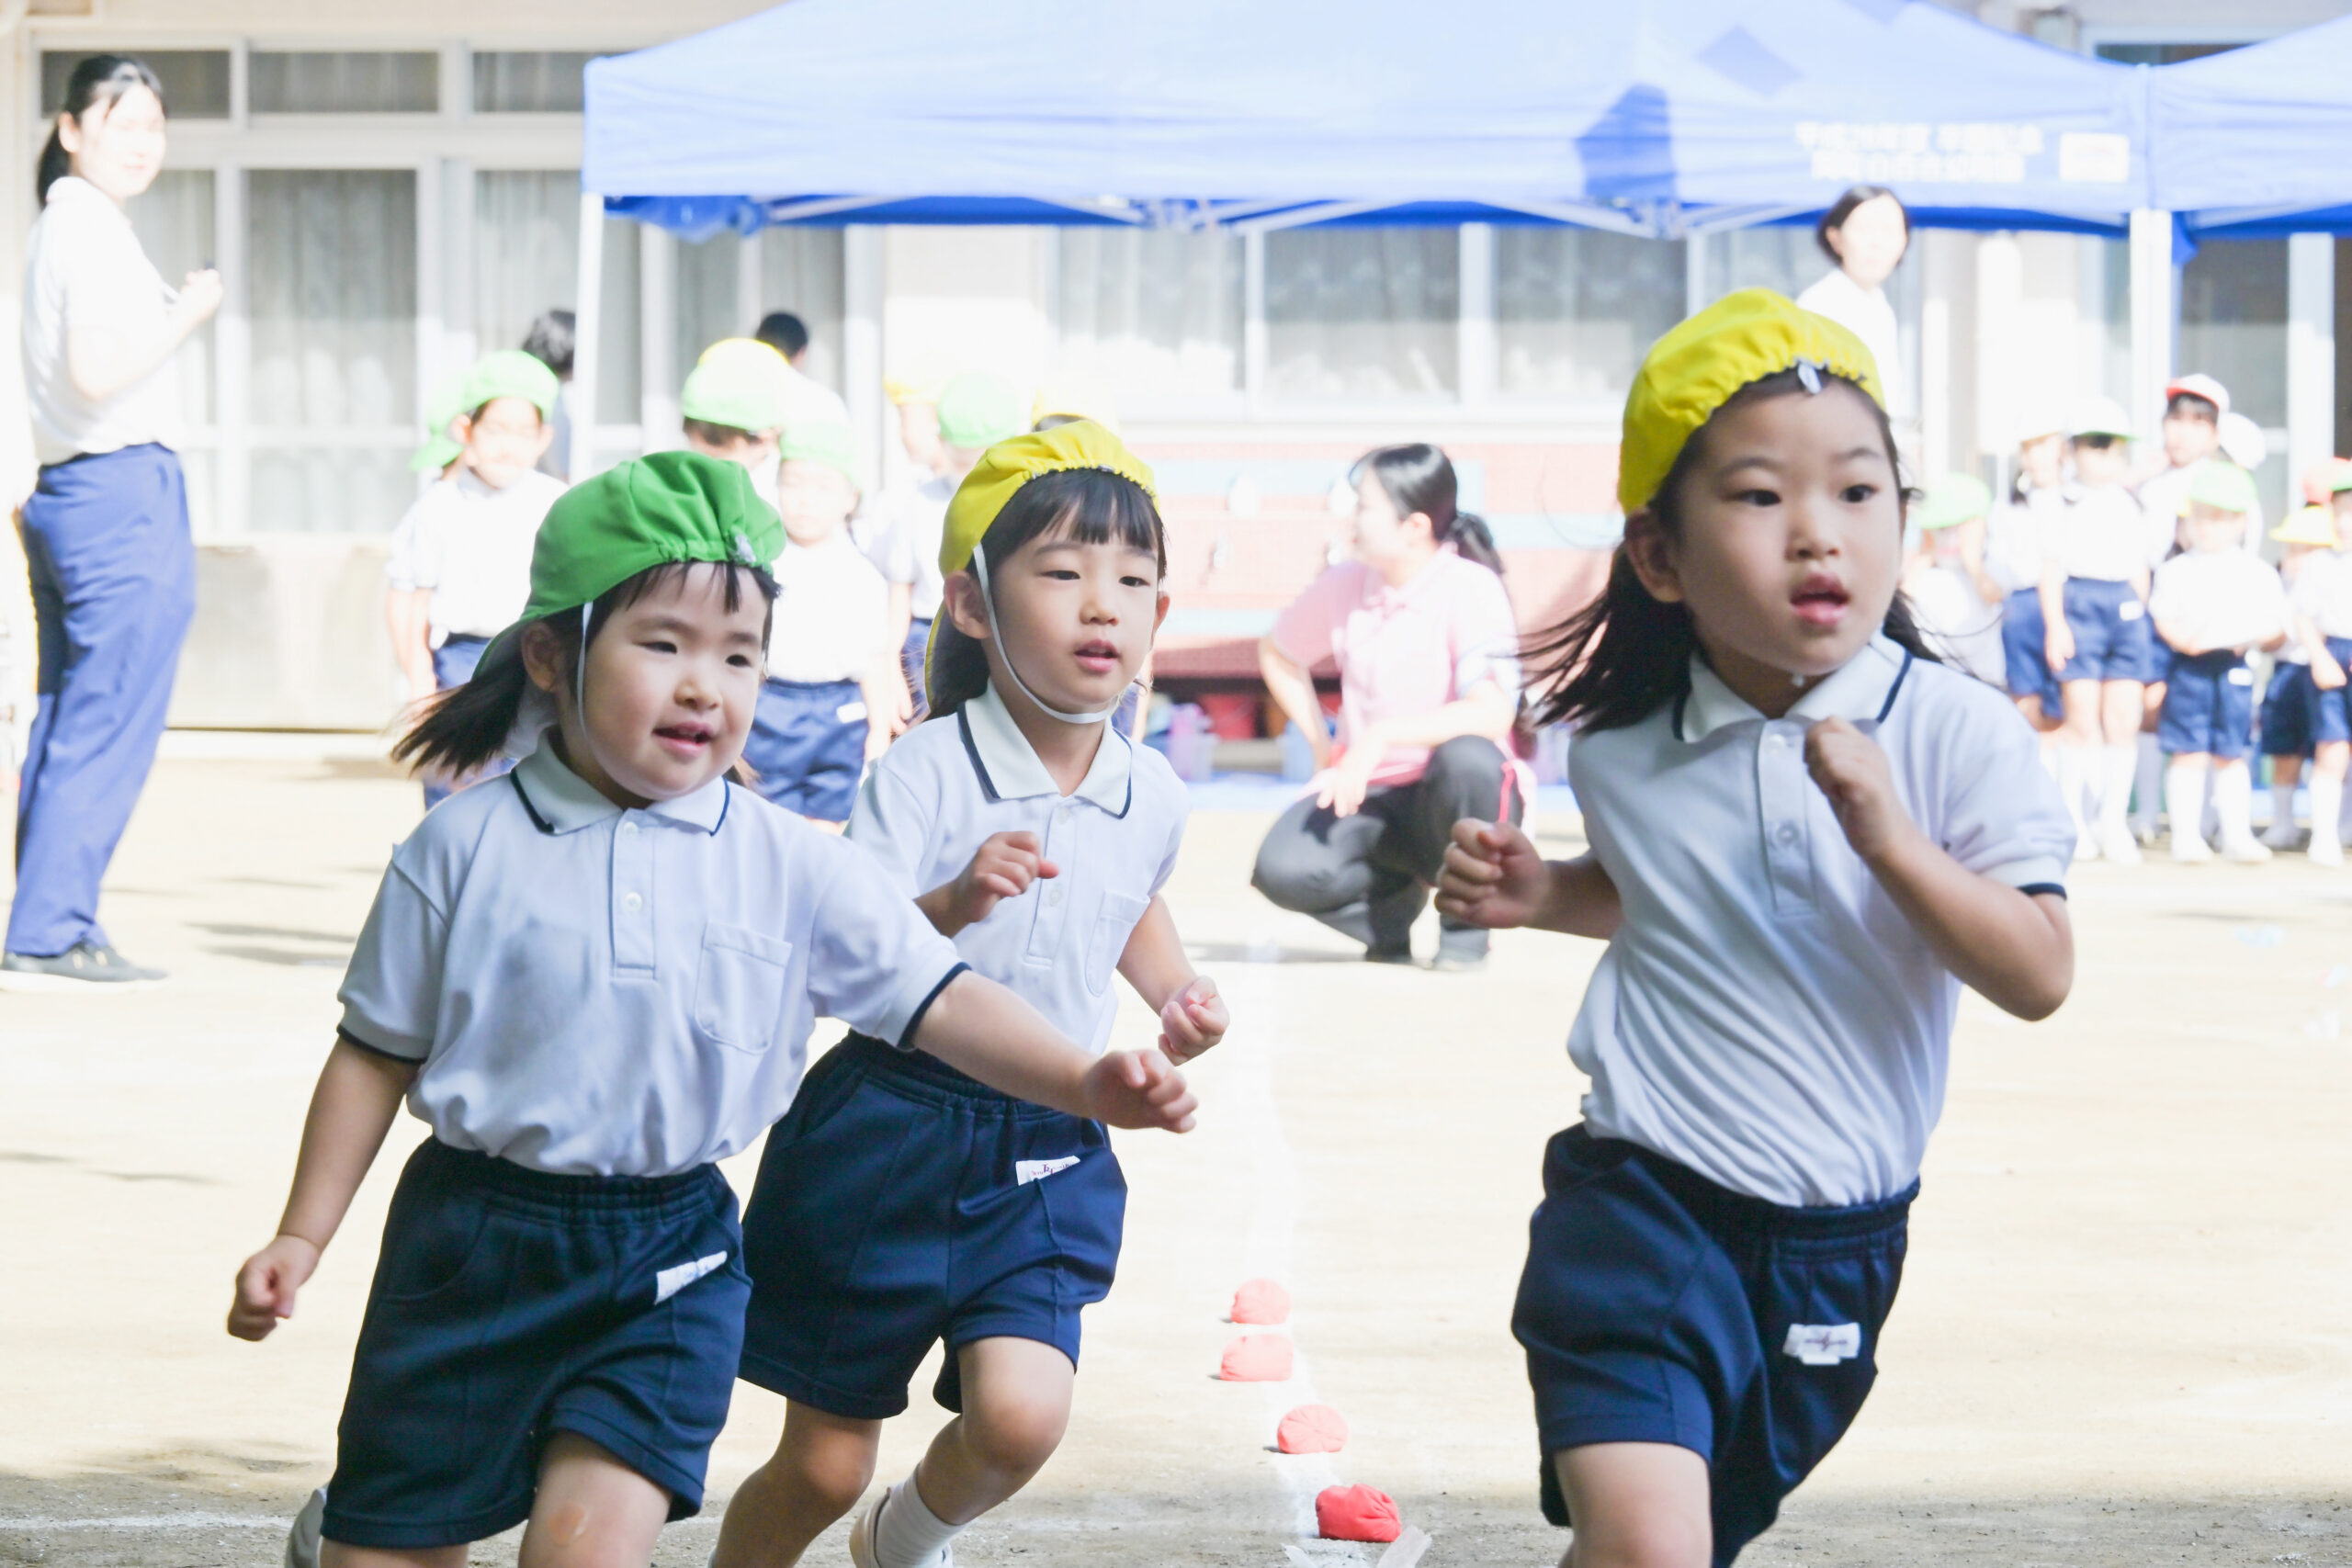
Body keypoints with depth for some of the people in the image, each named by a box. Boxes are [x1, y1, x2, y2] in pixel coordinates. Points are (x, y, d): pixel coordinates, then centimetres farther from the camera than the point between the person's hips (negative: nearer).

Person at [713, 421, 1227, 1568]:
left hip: (1048, 1161, 3)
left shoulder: (1150, 800, 1)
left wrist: (1174, 989, 8)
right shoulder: (926, 772, -15)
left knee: (1020, 1419, -17)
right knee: (823, 1467, 4)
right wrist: (952, 904, -39)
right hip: (892, 1136, -3)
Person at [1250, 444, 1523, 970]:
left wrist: (1382, 735, -33)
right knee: (1282, 870, -27)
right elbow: (1278, 653, 21)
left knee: (1465, 758, -40)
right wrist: (1323, 745, 10)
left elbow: (1493, 712, -27)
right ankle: (1394, 899, 7)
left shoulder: (1472, 589, -14)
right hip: (1371, 795, 3)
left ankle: (1465, 925, -13)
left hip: (1455, 798, -3)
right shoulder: (1344, 586, 1)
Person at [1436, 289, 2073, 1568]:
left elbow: (2039, 978, -15)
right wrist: (1544, 897, 2)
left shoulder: (1956, 733, -9)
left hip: (1833, 1245, 1)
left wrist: (1889, 837, -26)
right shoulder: (1623, 751, -1)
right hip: (1641, 1203, -1)